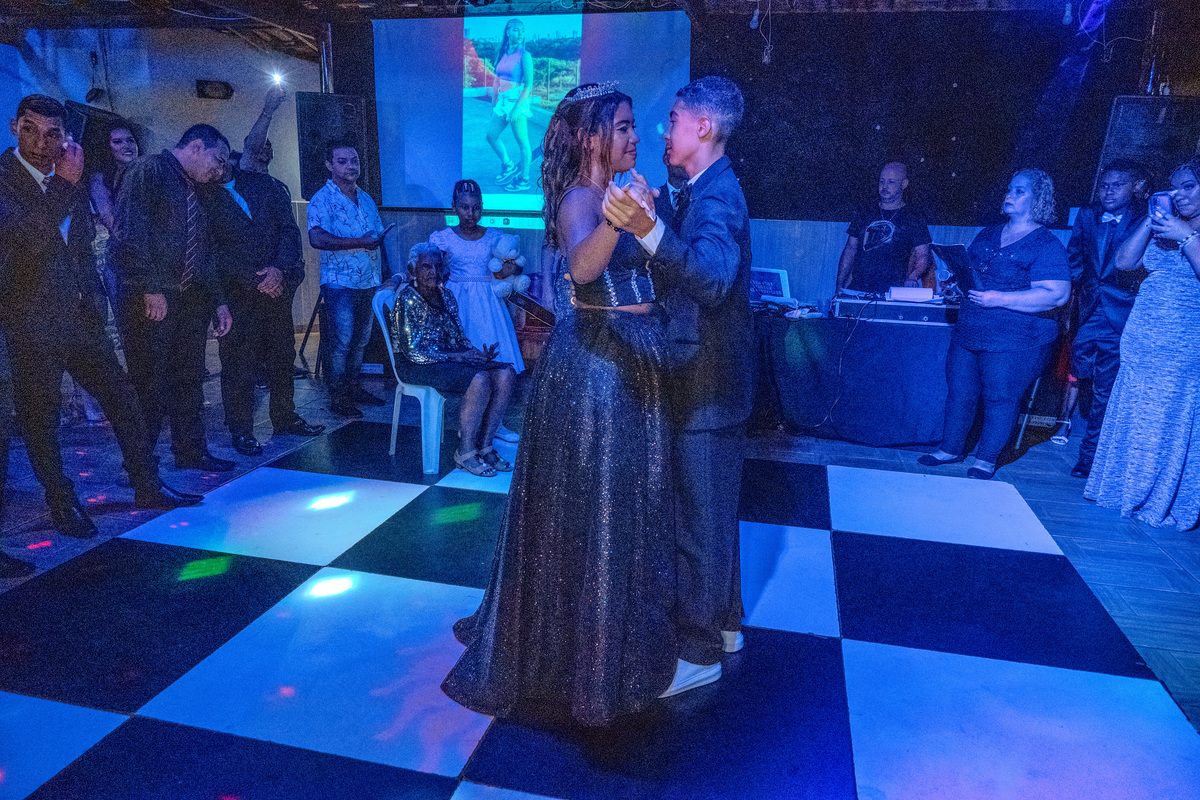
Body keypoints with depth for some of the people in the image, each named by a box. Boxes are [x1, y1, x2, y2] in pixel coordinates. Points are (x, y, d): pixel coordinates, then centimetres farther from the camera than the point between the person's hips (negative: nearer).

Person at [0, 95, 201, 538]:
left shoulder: (69, 177, 9)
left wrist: (92, 293, 14)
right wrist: (67, 185, -22)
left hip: (78, 315, 6)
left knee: (122, 398, 7)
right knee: (40, 416, 4)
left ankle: (147, 486, 17)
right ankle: (61, 504, 19)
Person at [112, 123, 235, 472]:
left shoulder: (194, 190, 22)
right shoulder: (147, 171, -5)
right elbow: (130, 232, -16)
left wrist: (217, 300, 17)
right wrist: (150, 289, -19)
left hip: (191, 299, 8)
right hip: (150, 299, -8)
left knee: (189, 378, 11)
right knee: (149, 381, -2)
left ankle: (191, 452, 21)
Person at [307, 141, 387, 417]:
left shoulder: (366, 199, 16)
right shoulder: (322, 199, -7)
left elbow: (378, 238, 21)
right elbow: (317, 238, -21)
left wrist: (385, 276, 15)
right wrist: (358, 243, -22)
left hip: (369, 281, 7)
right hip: (340, 283, -6)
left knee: (361, 339, 13)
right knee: (341, 341, -5)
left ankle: (354, 387, 25)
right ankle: (337, 397, 5)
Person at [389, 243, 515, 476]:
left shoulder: (446, 295, 11)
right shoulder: (407, 300, -12)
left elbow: (459, 338, 14)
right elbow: (413, 352, -17)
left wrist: (478, 353, -7)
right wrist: (454, 356, -19)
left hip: (450, 358, 7)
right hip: (416, 367, -7)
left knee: (506, 374, -15)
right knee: (479, 380, -31)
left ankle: (484, 446, -8)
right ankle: (465, 452, -17)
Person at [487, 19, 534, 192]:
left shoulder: (524, 56, -10)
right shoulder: (502, 54, 9)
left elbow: (529, 86, -14)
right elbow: (497, 80, 15)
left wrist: (516, 108, -19)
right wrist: (494, 103, 15)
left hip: (517, 101, -7)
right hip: (502, 101, 7)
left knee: (522, 143, 0)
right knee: (491, 135, 12)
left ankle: (524, 180, 11)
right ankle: (508, 166, 28)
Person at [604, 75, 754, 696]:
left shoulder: (717, 195, -19)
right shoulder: (707, 191, 14)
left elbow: (713, 276, -39)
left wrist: (648, 230, -52)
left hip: (707, 387, -10)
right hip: (711, 381, 10)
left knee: (700, 520, 2)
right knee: (712, 511, 20)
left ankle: (698, 652, 18)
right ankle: (723, 622, 37)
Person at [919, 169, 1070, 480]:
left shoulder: (1047, 246, -9)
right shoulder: (988, 234, 13)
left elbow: (1056, 294, -18)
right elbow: (967, 266, 26)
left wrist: (999, 298, -24)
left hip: (1014, 343, -6)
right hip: (968, 333, 6)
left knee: (1000, 400, 3)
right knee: (959, 392, 11)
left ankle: (986, 459, 18)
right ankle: (951, 448, 26)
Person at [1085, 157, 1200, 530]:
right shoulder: (1164, 227, 13)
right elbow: (1124, 261, 3)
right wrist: (1151, 218, -3)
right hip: (1140, 343, 5)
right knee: (1131, 418, 10)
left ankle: (1165, 503, 14)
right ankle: (1127, 490, 23)